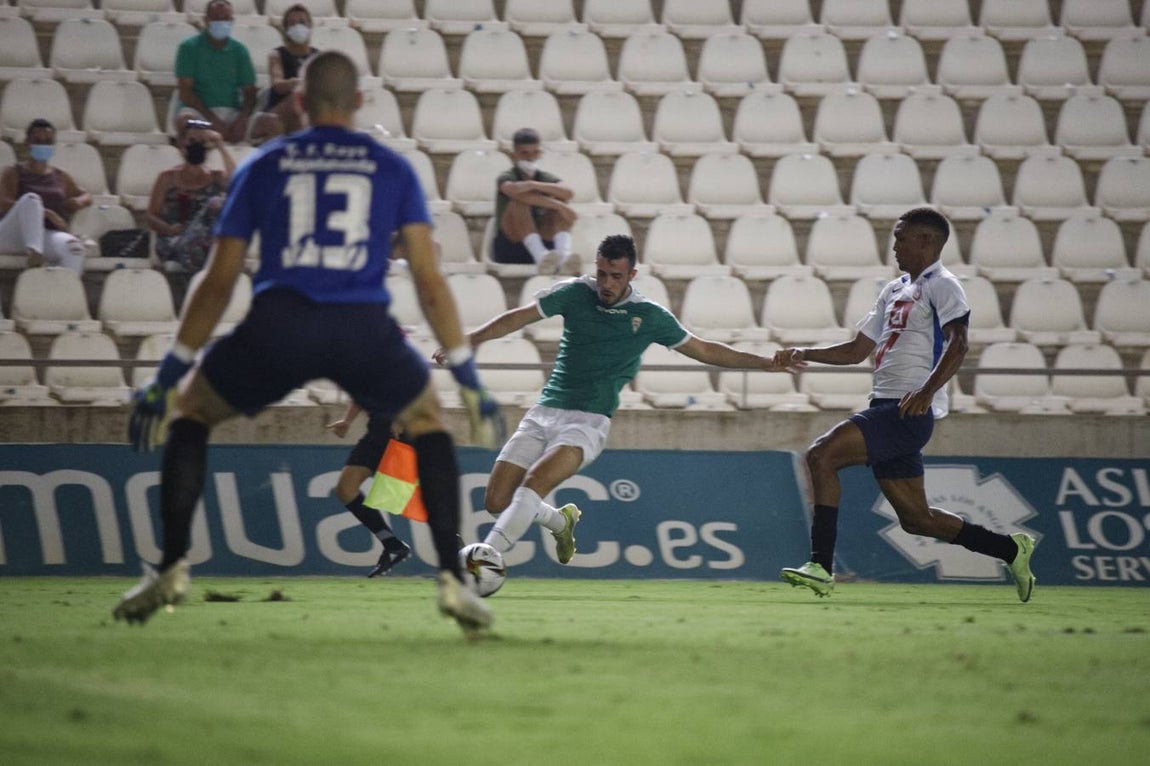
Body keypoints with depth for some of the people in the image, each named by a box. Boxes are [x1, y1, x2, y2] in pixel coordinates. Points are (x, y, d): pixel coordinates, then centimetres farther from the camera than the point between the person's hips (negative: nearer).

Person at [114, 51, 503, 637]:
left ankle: (171, 569, 10)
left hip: (278, 325, 0)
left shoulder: (263, 165, 18)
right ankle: (452, 581, 13)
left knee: (188, 412, 25)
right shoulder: (392, 168, 18)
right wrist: (468, 379, 15)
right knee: (427, 423, 28)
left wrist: (168, 376, 21)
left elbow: (218, 283, 16)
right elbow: (428, 280, 11)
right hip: (365, 329, 0)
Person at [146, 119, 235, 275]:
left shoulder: (216, 178, 16)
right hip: (172, 243, -2)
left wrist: (222, 147, -2)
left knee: (216, 203, -29)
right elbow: (152, 218, 9)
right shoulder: (168, 178, 14)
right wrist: (169, 229, -14)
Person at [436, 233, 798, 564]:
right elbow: (518, 317, 2)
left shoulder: (650, 317, 2)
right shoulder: (575, 293, 3)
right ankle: (559, 521, 27)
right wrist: (468, 341, -10)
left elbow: (703, 350, 13)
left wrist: (764, 362, 13)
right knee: (496, 501, -3)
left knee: (532, 486, -29)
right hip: (544, 413, 3)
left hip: (588, 423, -3)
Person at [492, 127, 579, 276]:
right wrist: (557, 205, -32)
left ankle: (564, 254, -40)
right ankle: (540, 257, -49)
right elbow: (515, 191, -27)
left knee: (562, 202, -14)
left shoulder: (545, 179, 9)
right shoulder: (506, 178, -1)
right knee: (520, 202, -26)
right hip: (508, 246, -3)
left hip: (543, 240, 3)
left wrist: (535, 185, -26)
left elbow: (568, 193, -14)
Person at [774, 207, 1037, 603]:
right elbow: (858, 350, 27)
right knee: (915, 517, 11)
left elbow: (957, 344, -19)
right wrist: (802, 355, 14)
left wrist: (926, 391, -31)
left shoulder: (941, 285, -4)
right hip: (886, 408, 9)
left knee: (821, 455, -20)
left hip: (910, 411, -9)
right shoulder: (894, 291, 23)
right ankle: (1011, 549, 21)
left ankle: (822, 565, -22)